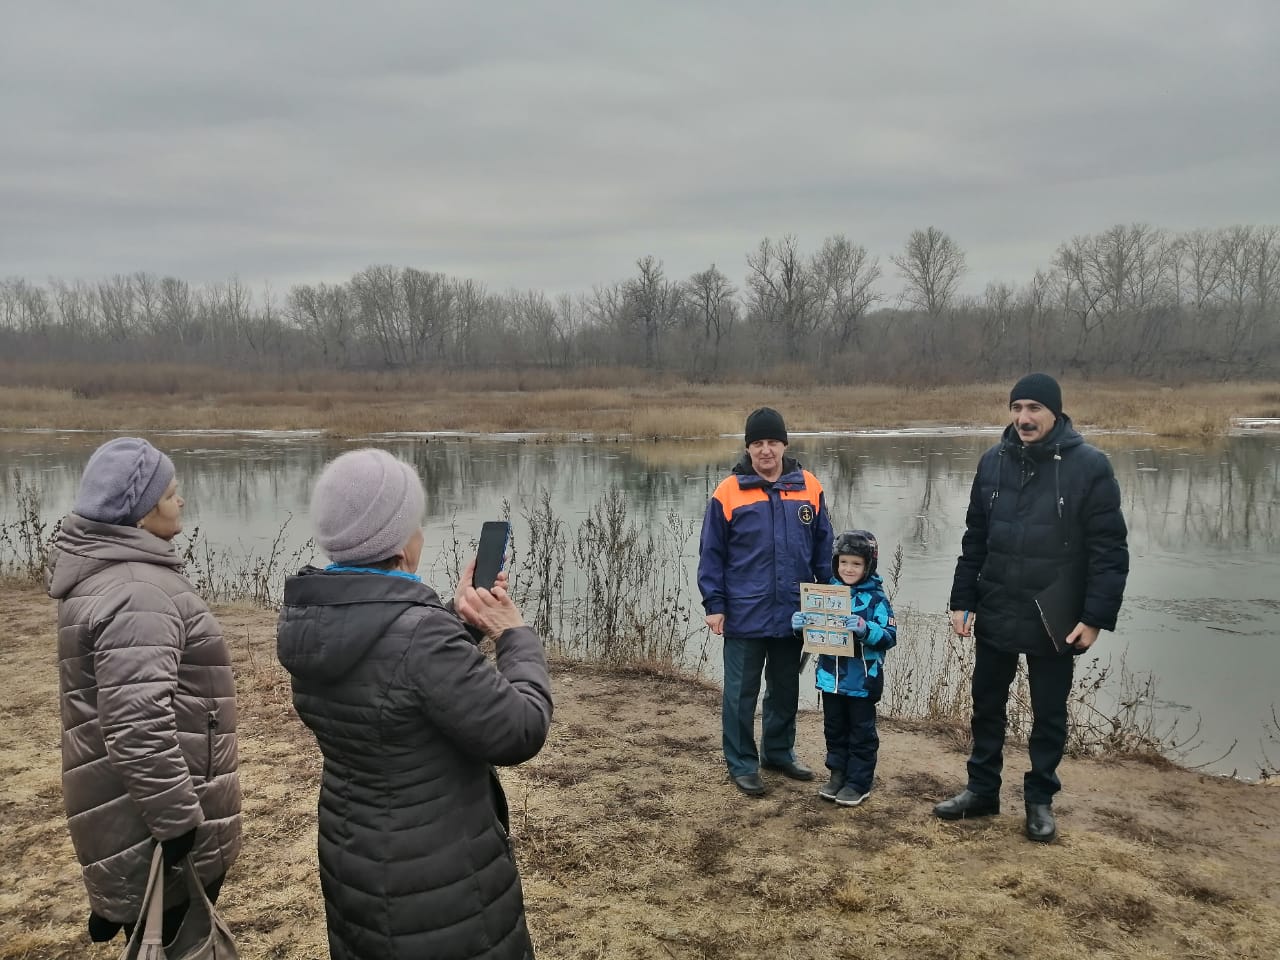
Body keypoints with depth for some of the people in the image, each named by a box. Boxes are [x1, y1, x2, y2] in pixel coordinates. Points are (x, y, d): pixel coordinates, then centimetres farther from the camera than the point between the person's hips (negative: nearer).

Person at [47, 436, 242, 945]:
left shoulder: (108, 572, 10)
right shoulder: (136, 595, -26)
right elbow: (138, 727, -32)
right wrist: (178, 823, -26)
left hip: (133, 812, 10)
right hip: (152, 832, -10)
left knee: (175, 941, 27)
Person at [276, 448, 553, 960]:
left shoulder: (311, 618, -6)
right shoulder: (421, 634, -32)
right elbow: (518, 732, -22)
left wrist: (459, 619, 3)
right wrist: (516, 636, -9)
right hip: (437, 879, -8)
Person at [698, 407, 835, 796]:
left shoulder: (809, 487, 2)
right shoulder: (728, 492, -7)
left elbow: (823, 546, 9)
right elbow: (711, 554, -4)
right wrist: (714, 605, -7)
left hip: (793, 614, 3)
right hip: (744, 616, -3)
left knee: (786, 689, 17)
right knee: (742, 693, 6)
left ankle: (779, 752, 35)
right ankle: (742, 764, 20)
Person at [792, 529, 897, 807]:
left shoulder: (876, 598, -11)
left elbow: (890, 636, -17)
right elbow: (814, 627, 10)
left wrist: (865, 628, -33)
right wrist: (801, 622, -11)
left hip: (862, 680, -5)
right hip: (830, 677, 5)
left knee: (862, 732, 9)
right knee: (834, 729, 17)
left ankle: (859, 783, 20)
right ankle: (838, 774, 32)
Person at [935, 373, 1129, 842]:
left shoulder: (1090, 466, -11)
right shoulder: (993, 462, 0)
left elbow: (1110, 551, -11)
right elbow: (975, 540, 5)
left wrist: (1096, 617, -15)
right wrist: (963, 601, 3)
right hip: (994, 616, 4)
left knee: (1049, 714, 13)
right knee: (987, 707, 15)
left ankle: (1040, 799, 30)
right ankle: (982, 789, 32)